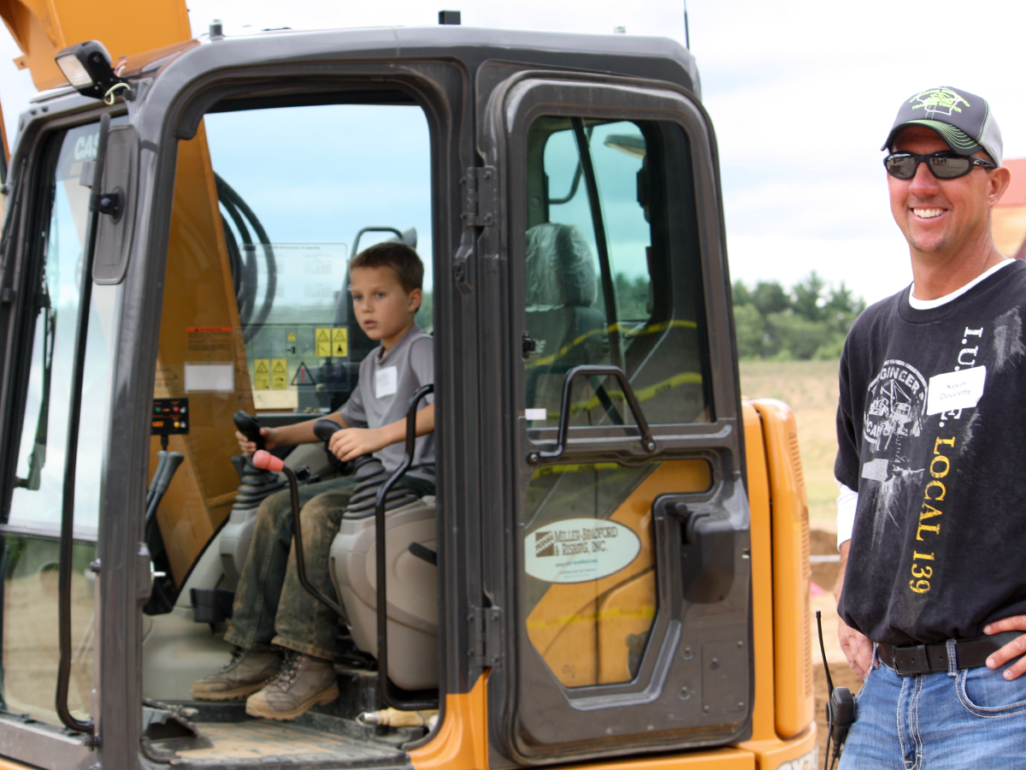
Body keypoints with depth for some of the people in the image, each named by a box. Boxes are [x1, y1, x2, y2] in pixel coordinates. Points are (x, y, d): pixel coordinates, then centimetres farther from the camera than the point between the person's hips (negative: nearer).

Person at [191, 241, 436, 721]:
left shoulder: (422, 349, -8)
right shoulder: (372, 364, 22)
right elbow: (347, 420, 36)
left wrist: (380, 436, -37)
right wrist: (277, 437, 28)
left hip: (416, 479, -10)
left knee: (321, 513, -30)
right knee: (275, 510, 0)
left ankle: (310, 664, -31)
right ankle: (258, 653, -3)